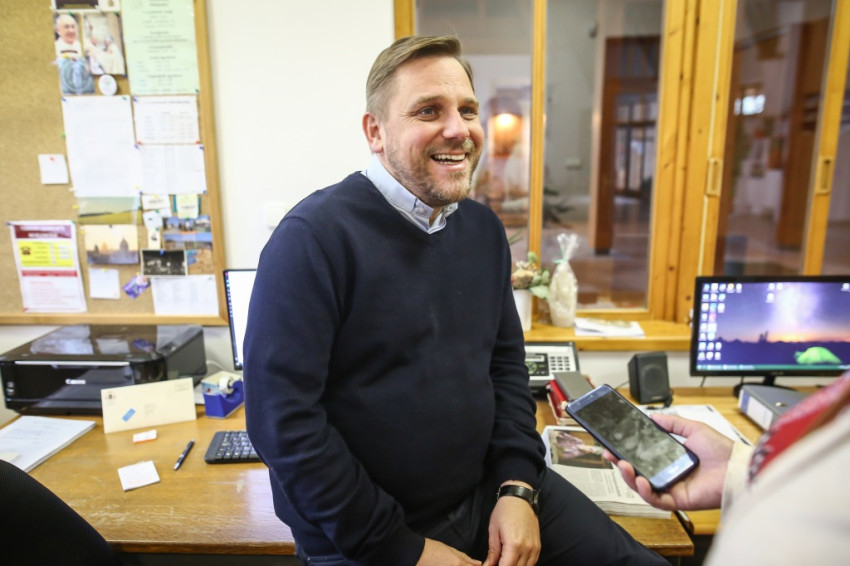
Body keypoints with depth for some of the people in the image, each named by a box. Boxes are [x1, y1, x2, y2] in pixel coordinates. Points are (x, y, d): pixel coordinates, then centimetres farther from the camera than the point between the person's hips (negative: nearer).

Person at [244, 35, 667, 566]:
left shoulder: (483, 227, 2)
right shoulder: (314, 237, -19)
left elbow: (506, 361, 7)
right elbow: (283, 419, -20)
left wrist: (518, 486, -3)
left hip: (490, 490, 5)